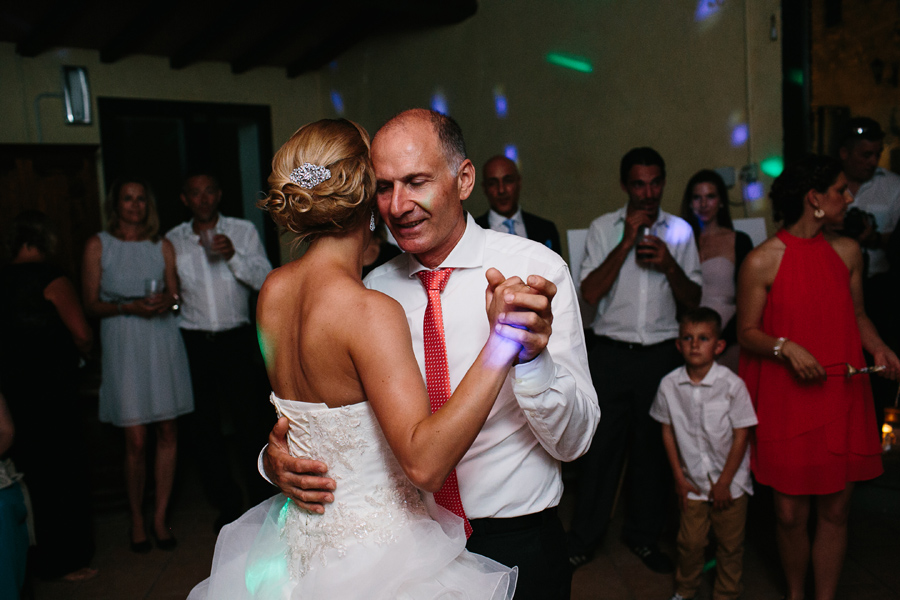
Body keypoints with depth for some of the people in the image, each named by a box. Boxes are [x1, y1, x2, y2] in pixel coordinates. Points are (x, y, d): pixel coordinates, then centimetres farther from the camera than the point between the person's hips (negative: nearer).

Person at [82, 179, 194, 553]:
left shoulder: (162, 246, 11)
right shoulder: (98, 246, 5)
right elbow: (91, 304, 2)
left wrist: (165, 301, -9)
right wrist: (129, 306, -14)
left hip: (163, 343, 2)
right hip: (123, 347, -2)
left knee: (168, 433, 3)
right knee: (136, 441, -3)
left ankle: (160, 516, 17)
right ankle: (137, 519, 18)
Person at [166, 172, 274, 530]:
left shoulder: (243, 231, 4)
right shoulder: (173, 240, 7)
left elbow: (266, 281, -5)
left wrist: (234, 256, -17)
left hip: (236, 339, -1)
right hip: (194, 342, 2)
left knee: (251, 424, 0)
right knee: (202, 430, 7)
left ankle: (261, 501, 18)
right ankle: (226, 504, 23)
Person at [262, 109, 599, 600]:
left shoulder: (536, 270, -15)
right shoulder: (376, 289, -3)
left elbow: (573, 441, -16)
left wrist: (531, 355, -34)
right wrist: (278, 458, -18)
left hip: (517, 547, -2)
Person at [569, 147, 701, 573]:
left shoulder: (680, 231, 8)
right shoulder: (603, 229, 3)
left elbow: (693, 301, 8)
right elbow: (590, 293, -9)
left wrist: (669, 265, -10)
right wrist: (627, 241, -13)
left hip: (661, 355, 2)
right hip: (612, 354, -2)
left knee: (653, 446, 10)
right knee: (601, 444, 3)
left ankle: (644, 535, 30)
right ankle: (584, 537, 20)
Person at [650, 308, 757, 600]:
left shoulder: (732, 384, -16)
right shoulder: (669, 385, -9)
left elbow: (741, 436, -10)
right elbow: (668, 431, 1)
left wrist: (724, 482, -8)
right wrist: (679, 477, 1)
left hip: (730, 479, -1)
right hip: (693, 479, 2)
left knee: (730, 543, 11)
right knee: (690, 541, 8)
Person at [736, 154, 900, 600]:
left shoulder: (847, 252, 6)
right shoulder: (762, 261, -9)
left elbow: (856, 314, 18)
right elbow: (747, 332, -4)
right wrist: (787, 348, -21)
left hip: (840, 396, 4)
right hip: (786, 400, -4)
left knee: (835, 509, 8)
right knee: (790, 513, 5)